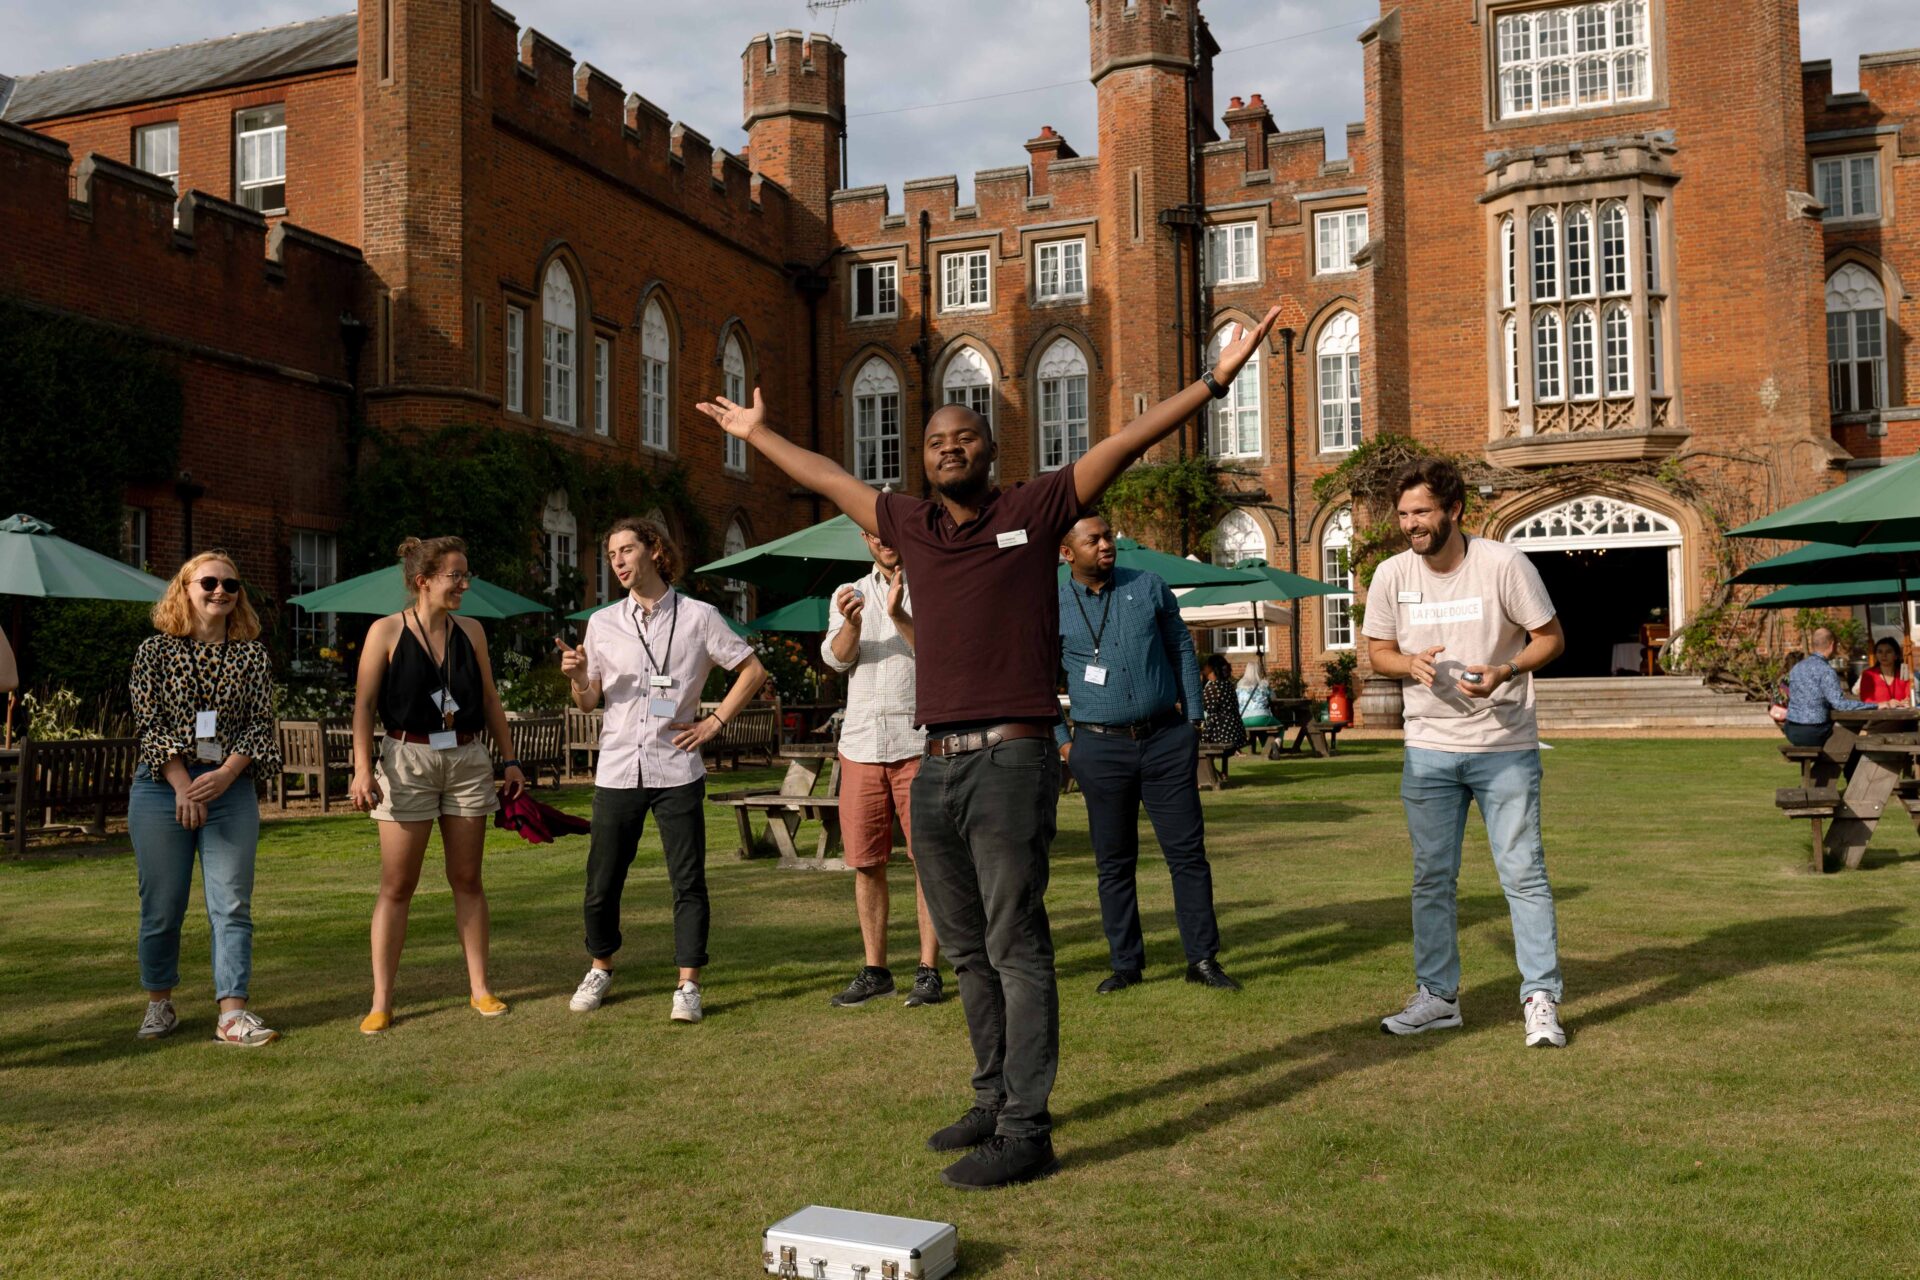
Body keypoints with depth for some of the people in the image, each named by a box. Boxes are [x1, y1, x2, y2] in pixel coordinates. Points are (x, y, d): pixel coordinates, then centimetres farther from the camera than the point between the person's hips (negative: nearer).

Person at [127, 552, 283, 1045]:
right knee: (162, 905, 5)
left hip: (230, 787, 1)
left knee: (232, 905, -2)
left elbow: (261, 725, 2)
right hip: (163, 787, -1)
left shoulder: (252, 654, 7)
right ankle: (159, 1004, 22)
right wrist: (183, 786, -13)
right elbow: (148, 725, -3)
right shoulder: (156, 650, 4)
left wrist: (225, 775, -13)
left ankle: (232, 1013, 0)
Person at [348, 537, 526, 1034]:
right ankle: (381, 1002, 5)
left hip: (467, 759, 3)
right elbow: (364, 704, -5)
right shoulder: (387, 631, -4)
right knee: (397, 885, -1)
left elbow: (490, 700, 12)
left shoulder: (470, 631, 7)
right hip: (407, 757, -3)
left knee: (467, 879, 8)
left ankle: (479, 988, 16)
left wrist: (510, 760, 9)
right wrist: (363, 768, -13)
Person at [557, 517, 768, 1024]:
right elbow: (588, 703, 12)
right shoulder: (602, 623, 9)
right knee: (602, 881, 7)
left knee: (688, 880, -2)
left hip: (676, 769, -2)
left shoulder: (698, 616, 1)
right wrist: (577, 676, -10)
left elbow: (752, 669, 7)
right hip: (617, 768, 2)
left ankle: (687, 986, 5)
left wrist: (715, 722, 0)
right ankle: (599, 968, 29)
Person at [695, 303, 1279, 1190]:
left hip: (1010, 760, -6)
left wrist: (1213, 381, -8)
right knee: (969, 951, 13)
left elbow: (1127, 442, -2)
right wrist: (756, 434, 40)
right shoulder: (909, 525, 15)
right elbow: (826, 478, 29)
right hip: (934, 767, 6)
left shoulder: (1034, 511, 2)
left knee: (1017, 948, -4)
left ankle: (1025, 1131, 0)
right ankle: (993, 1100, 24)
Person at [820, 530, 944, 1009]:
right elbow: (836, 657, -1)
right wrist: (851, 623, -22)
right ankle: (874, 971, 15)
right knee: (866, 862, 6)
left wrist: (899, 615, -26)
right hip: (861, 742, 3)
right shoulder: (849, 595, 15)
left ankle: (929, 971, 3)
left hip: (918, 741, -3)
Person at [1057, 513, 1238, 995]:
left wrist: (1193, 721, 8)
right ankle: (1126, 963, 17)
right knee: (1114, 862, 6)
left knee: (1188, 851, 0)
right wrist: (1062, 743, 3)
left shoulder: (1149, 587, 4)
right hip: (1100, 748, -1)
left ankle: (1203, 958, 9)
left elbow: (1182, 649, 12)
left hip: (1166, 739, 1)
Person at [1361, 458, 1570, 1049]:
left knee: (1523, 872, -2)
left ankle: (1541, 1000, 8)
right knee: (1431, 877, 10)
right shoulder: (1392, 576, -1)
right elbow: (1378, 651, 10)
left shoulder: (1503, 564, -11)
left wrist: (1506, 672, -22)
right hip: (1428, 750, 4)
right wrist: (1409, 664, -13)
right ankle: (1437, 997, 22)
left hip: (1505, 746, -3)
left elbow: (1551, 638, -4)